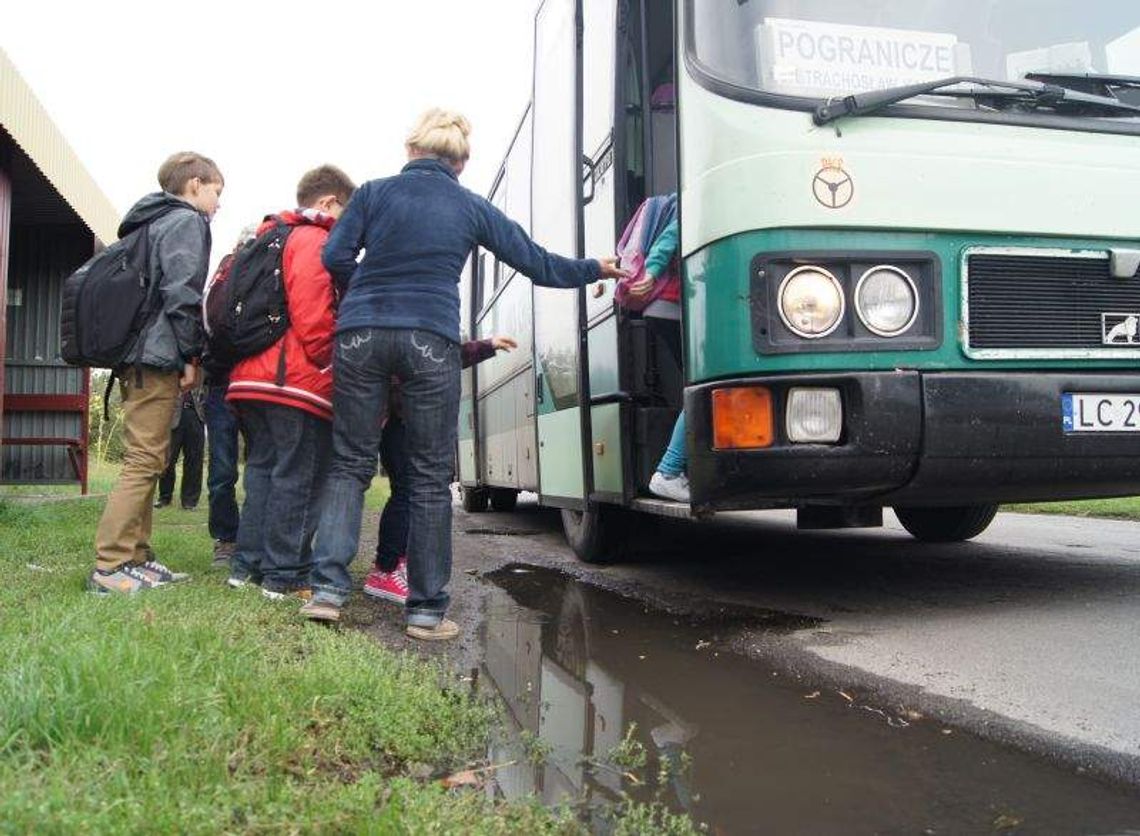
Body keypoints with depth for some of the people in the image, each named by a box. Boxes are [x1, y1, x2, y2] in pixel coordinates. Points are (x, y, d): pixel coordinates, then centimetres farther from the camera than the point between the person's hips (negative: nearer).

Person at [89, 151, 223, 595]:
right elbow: (181, 292, -16)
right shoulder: (187, 221, -4)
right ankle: (110, 566, -9)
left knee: (144, 461, 12)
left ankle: (136, 557, 16)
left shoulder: (153, 222, 24)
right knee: (144, 462, -9)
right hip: (158, 358, -10)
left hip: (136, 355, 10)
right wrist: (190, 355, -12)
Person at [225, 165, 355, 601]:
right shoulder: (316, 242, -7)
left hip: (249, 378, 9)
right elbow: (314, 319, -18)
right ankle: (285, 576, -2)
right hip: (298, 382, -9)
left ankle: (246, 564, 18)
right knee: (299, 478, -4)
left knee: (263, 469, 15)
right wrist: (328, 365, -8)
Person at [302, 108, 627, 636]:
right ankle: (426, 609, 9)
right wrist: (596, 269, 31)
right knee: (430, 475, 5)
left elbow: (335, 258, 2)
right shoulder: (472, 209, 11)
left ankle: (328, 586, -1)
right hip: (431, 341, -1)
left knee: (350, 463, 11)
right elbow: (538, 264, 16)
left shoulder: (374, 193, 11)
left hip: (360, 334, 1)